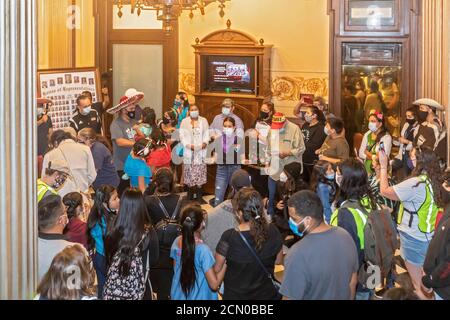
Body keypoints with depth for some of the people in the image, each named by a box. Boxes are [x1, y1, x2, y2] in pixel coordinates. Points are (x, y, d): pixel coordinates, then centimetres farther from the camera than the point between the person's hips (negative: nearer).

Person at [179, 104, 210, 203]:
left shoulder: (203, 121, 12)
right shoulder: (184, 122, 9)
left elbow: (207, 134, 7)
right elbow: (182, 136, 2)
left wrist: (205, 142, -13)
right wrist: (188, 145, -13)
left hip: (200, 151, 0)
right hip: (188, 151, 0)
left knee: (200, 173, -3)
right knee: (189, 173, -2)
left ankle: (199, 195, 0)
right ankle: (190, 194, 6)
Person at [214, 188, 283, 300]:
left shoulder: (229, 237, -27)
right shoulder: (273, 232, -17)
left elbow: (217, 269, -13)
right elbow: (279, 261, 0)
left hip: (236, 296, -2)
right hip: (267, 294, 2)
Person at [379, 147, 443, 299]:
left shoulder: (415, 184, -26)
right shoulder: (433, 181, 1)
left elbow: (385, 191, -19)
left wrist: (383, 166, -13)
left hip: (414, 238, -9)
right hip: (426, 236, 9)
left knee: (417, 286, 7)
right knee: (421, 277, 24)